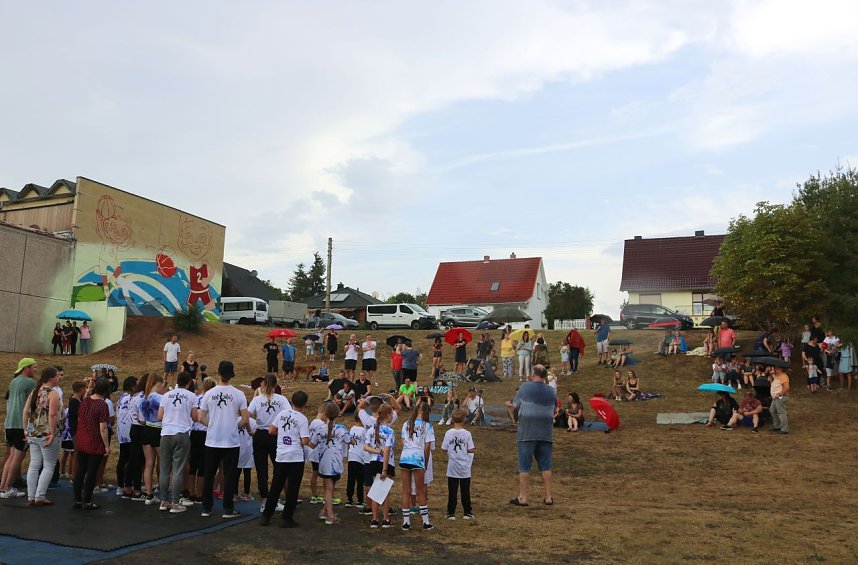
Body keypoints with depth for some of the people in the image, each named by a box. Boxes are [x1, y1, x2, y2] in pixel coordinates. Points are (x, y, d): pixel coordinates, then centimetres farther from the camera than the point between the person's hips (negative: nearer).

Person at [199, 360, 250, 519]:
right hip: (231, 441, -2)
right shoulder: (239, 394, -7)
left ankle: (206, 508, 18)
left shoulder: (209, 394, -2)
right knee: (229, 475, 5)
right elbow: (245, 420, -7)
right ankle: (228, 510, 8)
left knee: (209, 475, 12)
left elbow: (201, 418, 2)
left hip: (212, 441, 2)